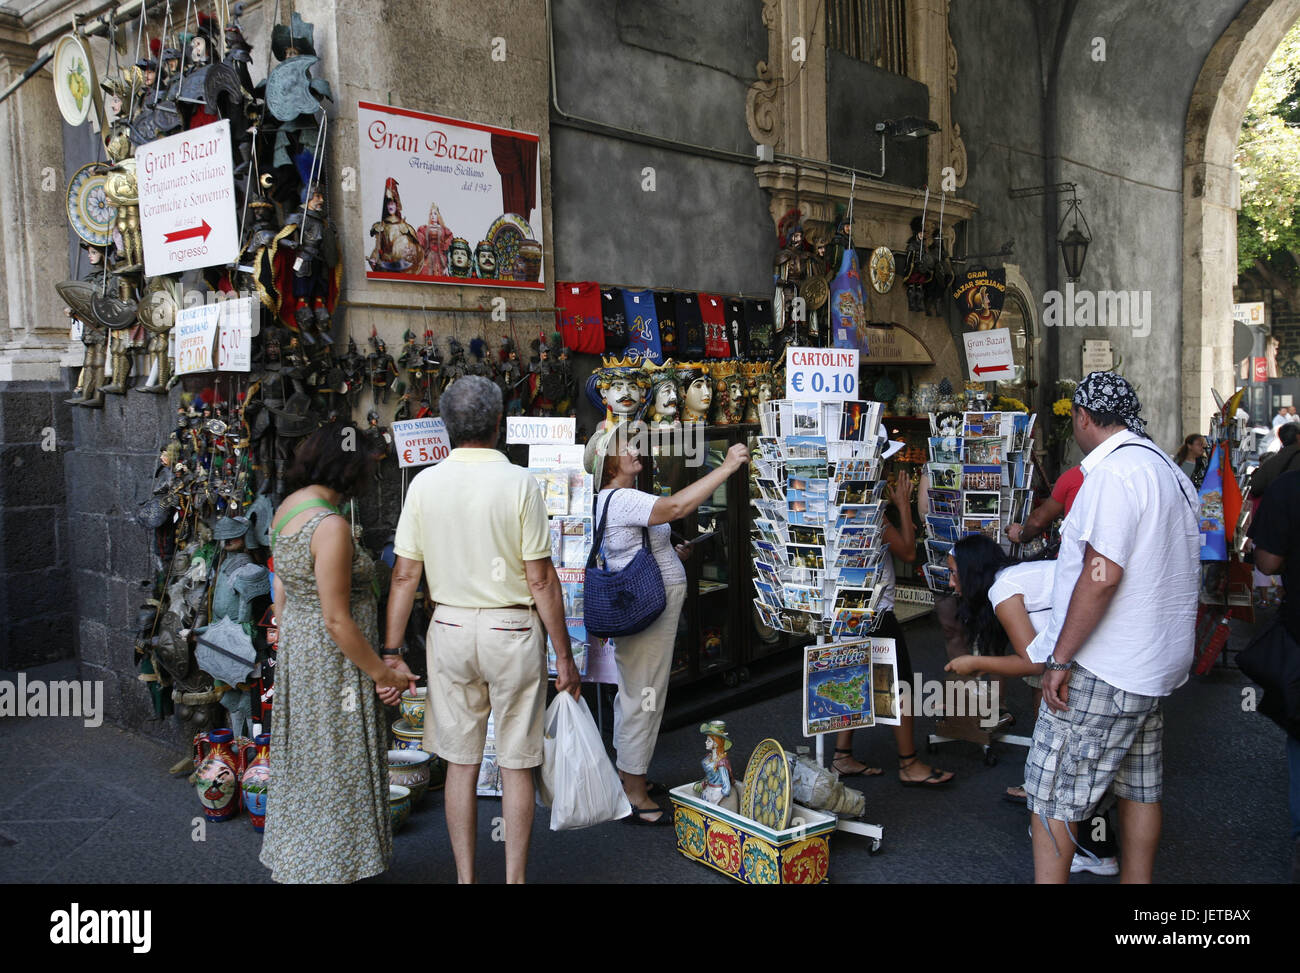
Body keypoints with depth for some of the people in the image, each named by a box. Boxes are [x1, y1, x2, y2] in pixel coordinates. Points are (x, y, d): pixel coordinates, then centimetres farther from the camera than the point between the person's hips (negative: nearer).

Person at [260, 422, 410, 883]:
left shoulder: (286, 508, 4)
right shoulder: (330, 525, -24)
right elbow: (337, 620, -23)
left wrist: (288, 649, 21)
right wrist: (379, 671, -15)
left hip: (296, 643, 10)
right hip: (332, 658, -10)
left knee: (303, 760, 22)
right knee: (334, 767, 5)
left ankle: (292, 861, 38)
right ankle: (328, 868, 19)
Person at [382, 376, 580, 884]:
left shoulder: (424, 483, -2)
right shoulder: (519, 482, -11)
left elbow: (405, 575, -2)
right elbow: (541, 580, -11)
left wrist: (392, 653, 5)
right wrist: (564, 656, -3)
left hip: (450, 629, 3)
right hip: (512, 632, -3)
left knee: (460, 762, 13)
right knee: (515, 764, 9)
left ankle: (465, 877, 24)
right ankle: (515, 877, 19)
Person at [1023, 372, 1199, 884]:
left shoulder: (1114, 472, -18)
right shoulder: (1169, 471, 13)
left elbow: (1102, 574, -25)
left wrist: (1061, 658, -20)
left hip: (1102, 670, -10)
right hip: (1156, 665, 10)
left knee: (1050, 794, -2)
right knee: (1140, 787, 17)